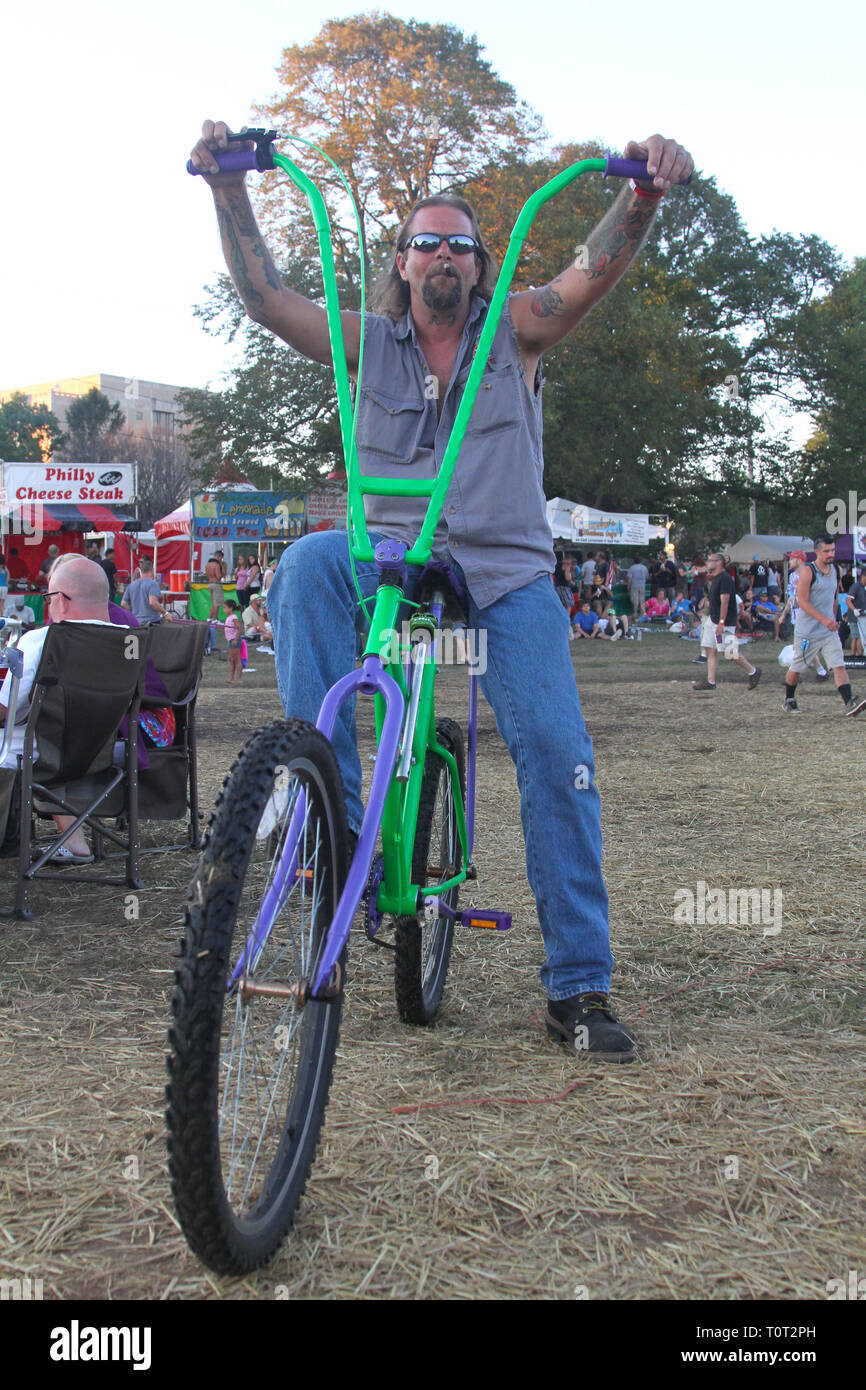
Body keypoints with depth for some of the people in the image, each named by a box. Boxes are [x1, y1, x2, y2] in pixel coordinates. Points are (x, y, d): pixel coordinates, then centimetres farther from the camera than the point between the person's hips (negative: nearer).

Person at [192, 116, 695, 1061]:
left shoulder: (516, 331, 8)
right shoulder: (369, 341, 10)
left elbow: (598, 270, -8)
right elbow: (263, 296, 1)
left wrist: (646, 190, -27)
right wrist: (227, 189, -12)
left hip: (505, 570, -1)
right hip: (392, 555, 1)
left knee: (555, 753, -15)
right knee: (309, 565, -32)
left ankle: (579, 985, -5)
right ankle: (327, 815, -29)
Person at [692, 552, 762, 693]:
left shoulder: (724, 578, -17)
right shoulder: (715, 578, 14)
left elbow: (725, 602, -22)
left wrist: (721, 622, -25)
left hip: (725, 622, -10)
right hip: (713, 620, 10)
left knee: (730, 653, -4)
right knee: (711, 650, 5)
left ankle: (753, 672, 12)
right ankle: (710, 681, 7)